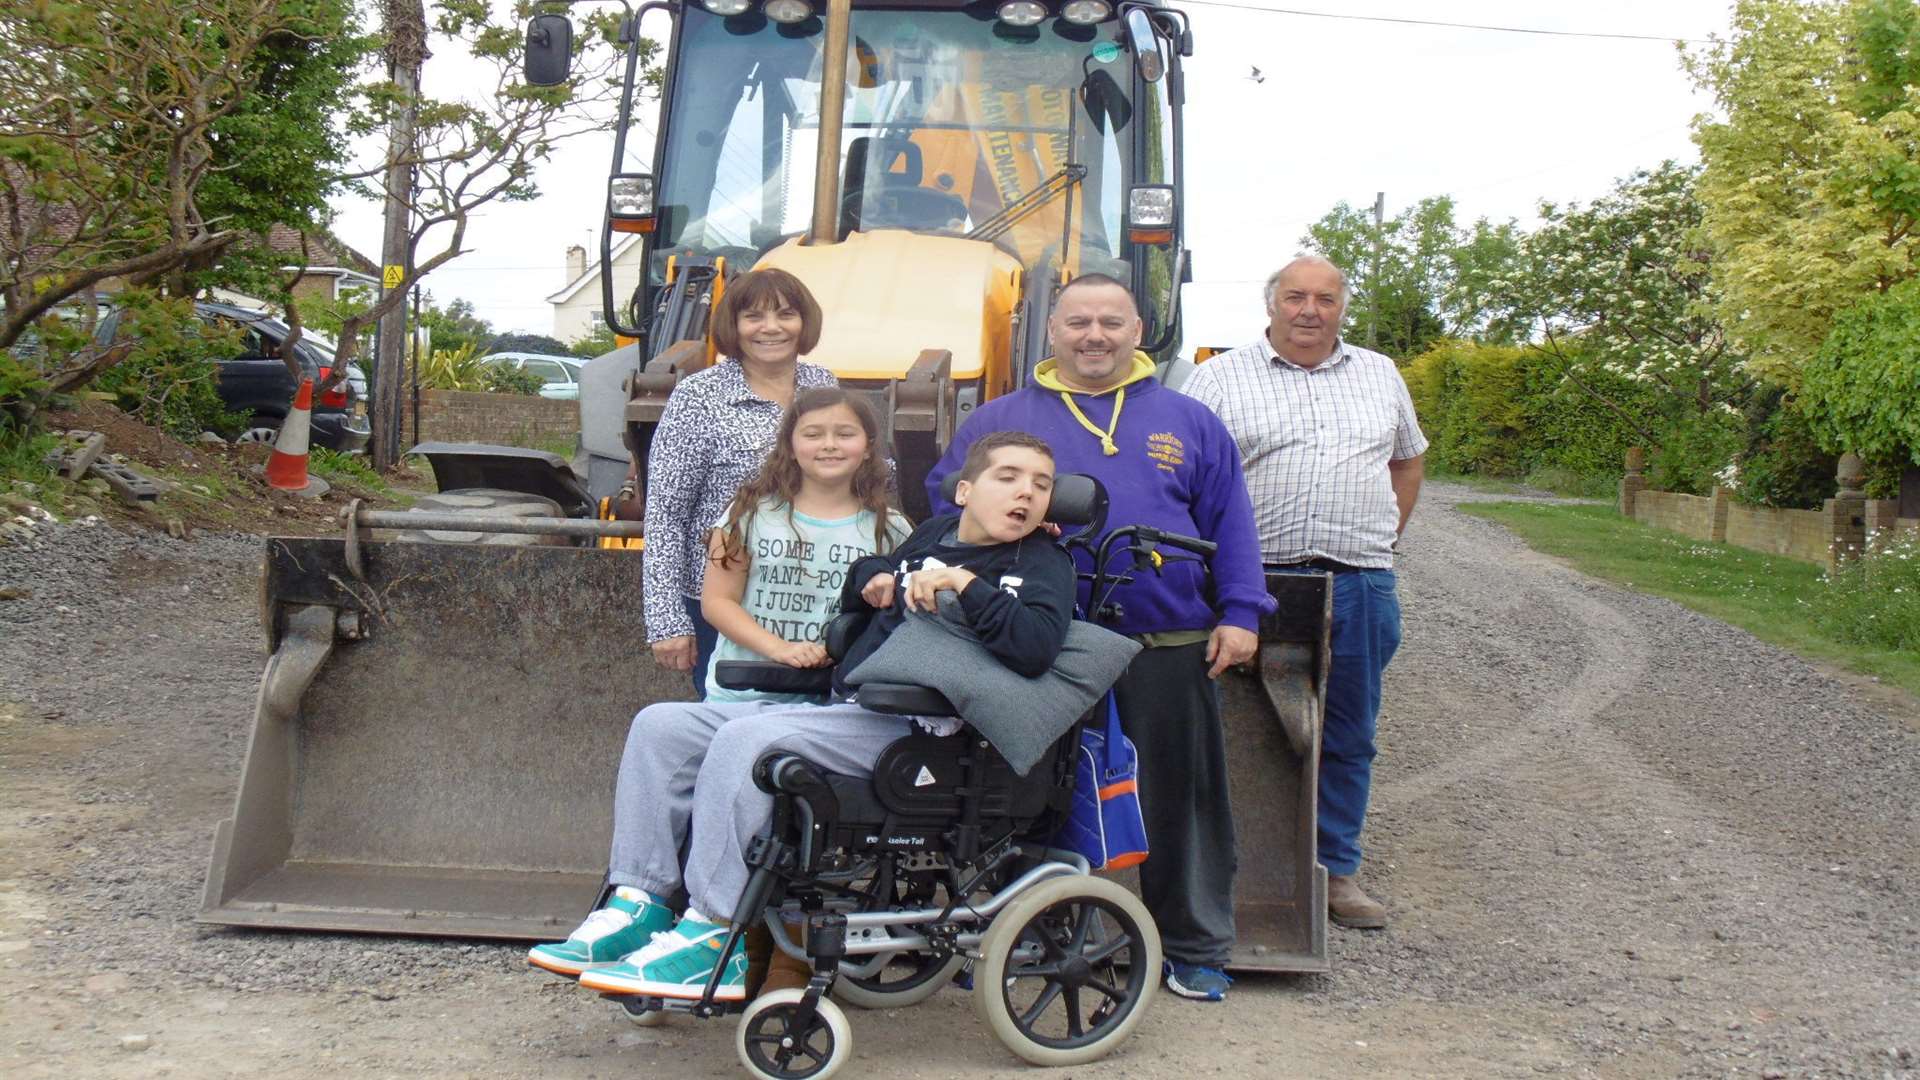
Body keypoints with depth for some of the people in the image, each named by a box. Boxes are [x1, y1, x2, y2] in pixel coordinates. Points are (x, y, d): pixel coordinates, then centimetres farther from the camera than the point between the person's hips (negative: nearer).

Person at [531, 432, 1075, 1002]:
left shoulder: (1041, 564, 0)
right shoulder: (934, 532, 20)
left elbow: (1037, 646, -21)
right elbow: (867, 574, 37)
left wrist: (964, 584, -20)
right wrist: (870, 579, 14)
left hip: (906, 727, -8)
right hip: (839, 704, 9)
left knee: (744, 739, -30)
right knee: (661, 726, 1)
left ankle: (710, 938, -25)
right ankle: (643, 902, -2)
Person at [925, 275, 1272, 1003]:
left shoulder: (1187, 422, 12)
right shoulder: (999, 421, 9)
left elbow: (1230, 524, 9)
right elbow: (946, 510, 7)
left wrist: (1239, 614, 0)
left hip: (1169, 652, 1)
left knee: (1180, 799, 8)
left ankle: (1195, 948, 23)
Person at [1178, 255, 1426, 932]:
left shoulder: (1380, 376, 15)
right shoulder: (1221, 377, 4)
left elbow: (1408, 460, 25)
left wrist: (1382, 539, 15)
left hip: (1358, 585, 3)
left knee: (1348, 737, 9)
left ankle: (1336, 870, 20)